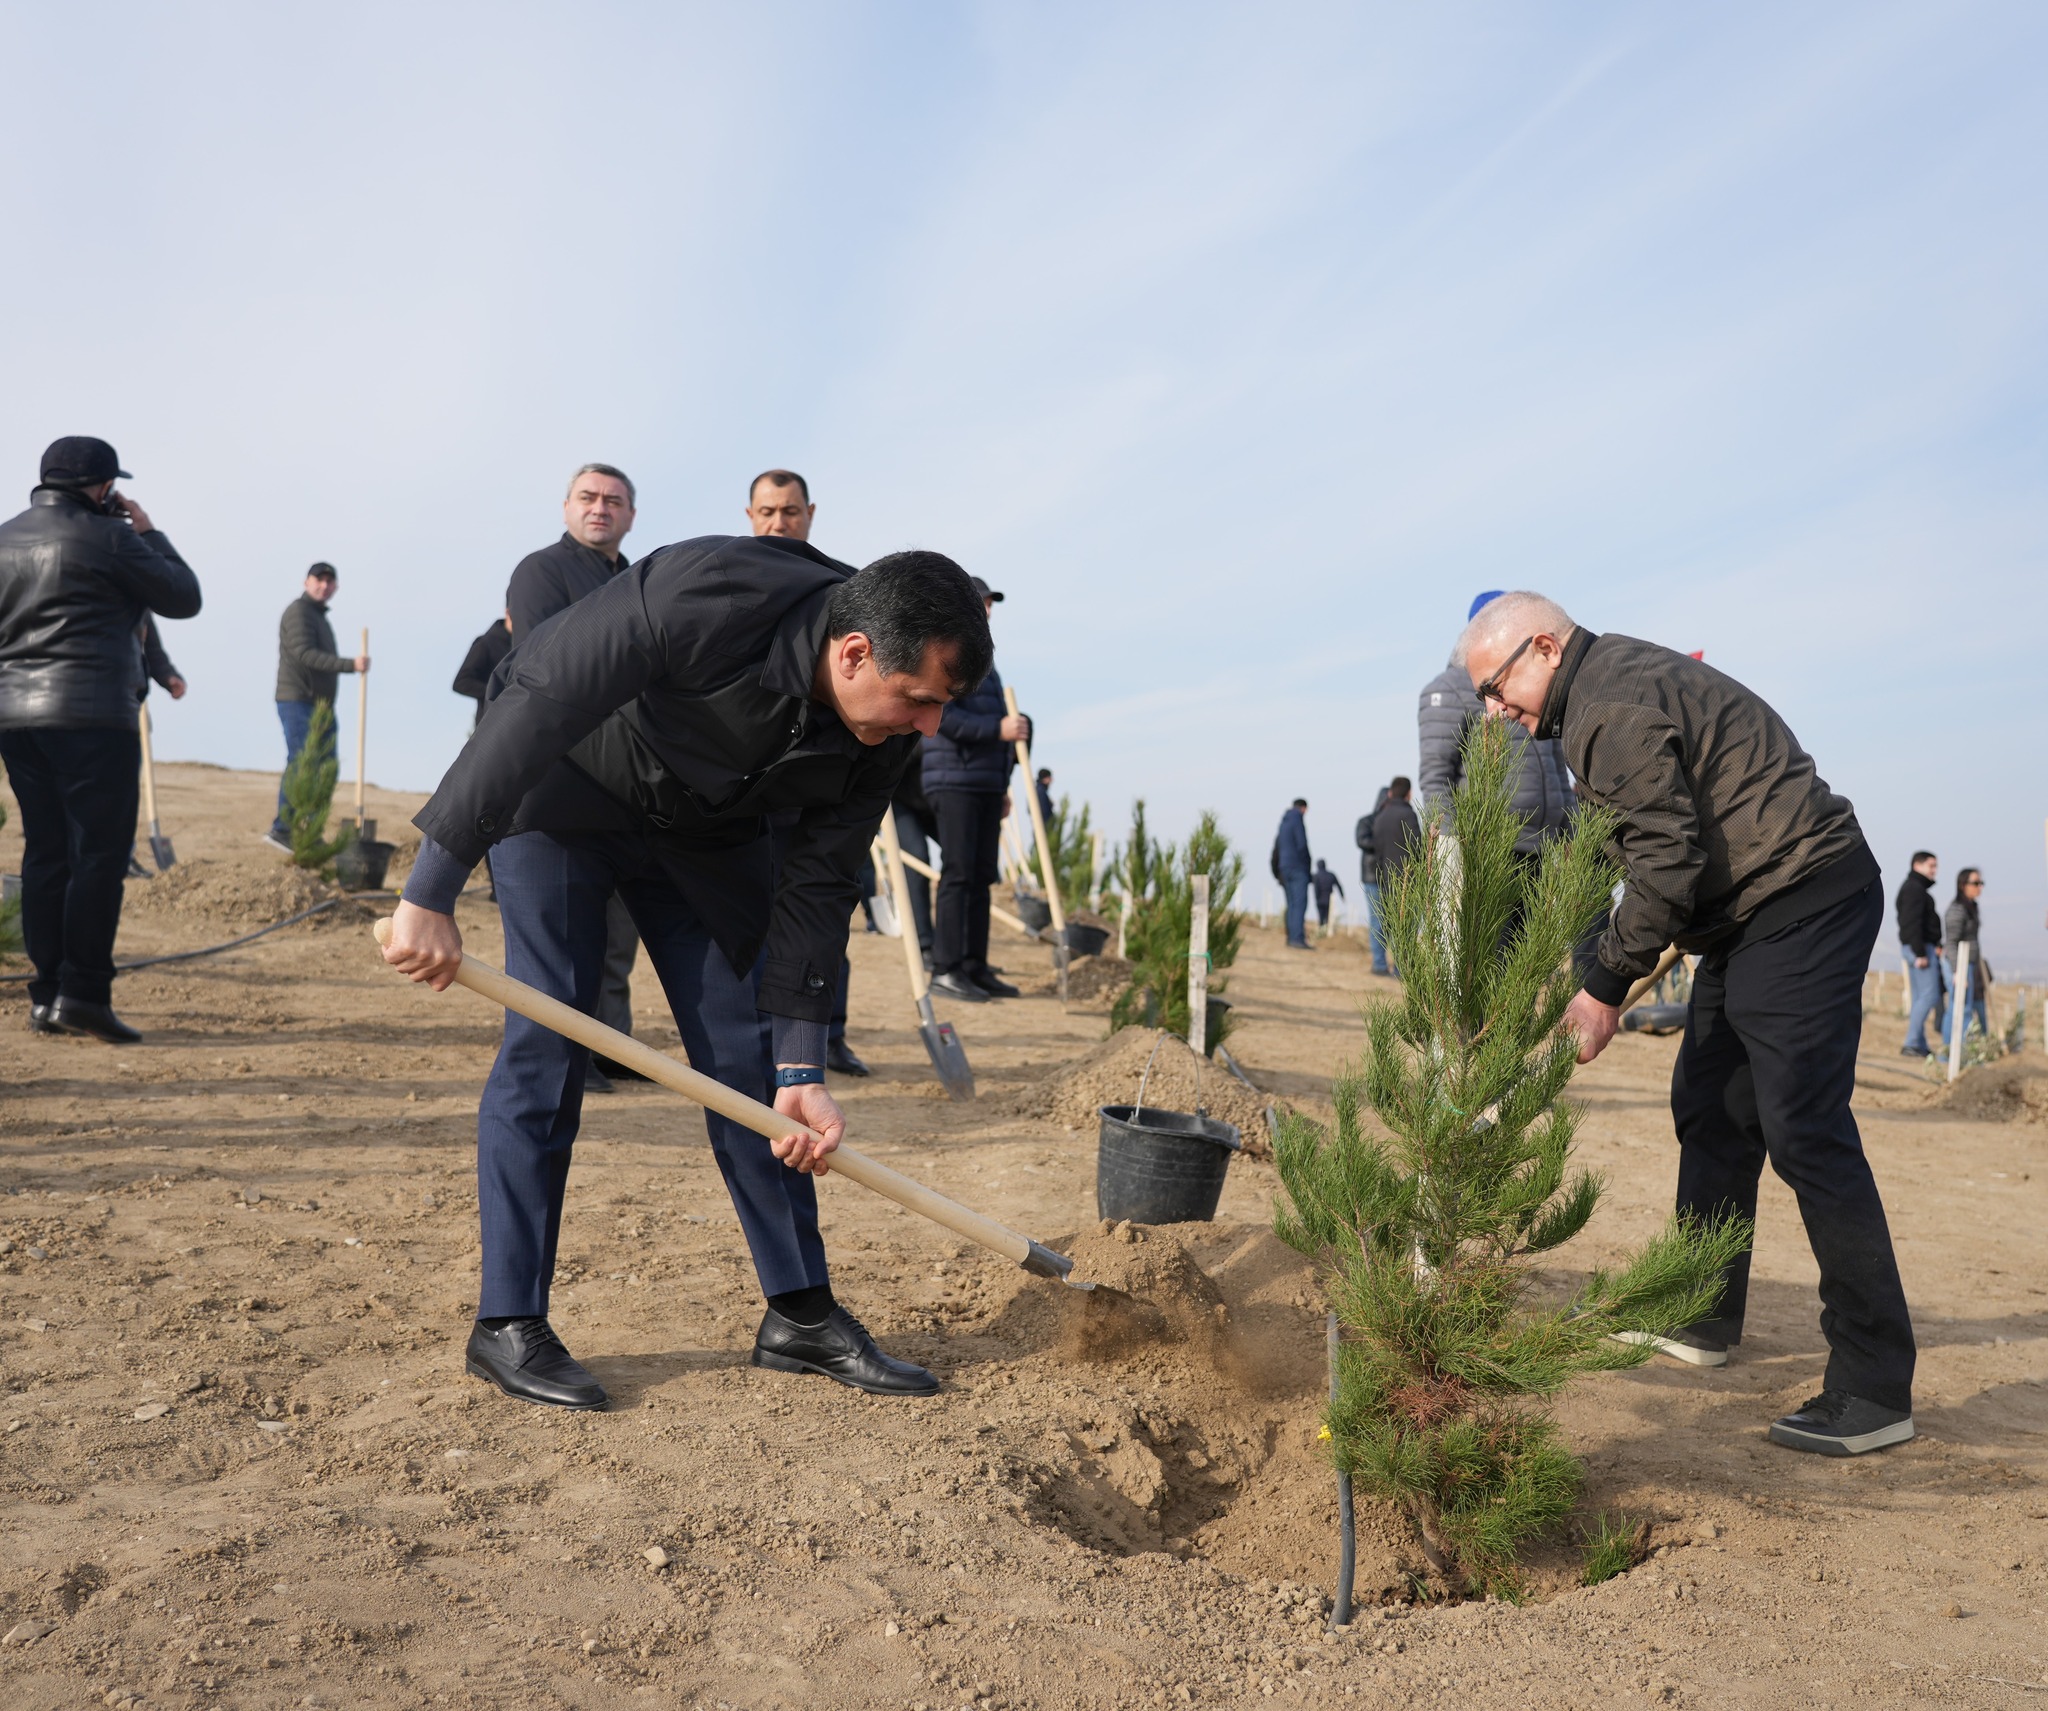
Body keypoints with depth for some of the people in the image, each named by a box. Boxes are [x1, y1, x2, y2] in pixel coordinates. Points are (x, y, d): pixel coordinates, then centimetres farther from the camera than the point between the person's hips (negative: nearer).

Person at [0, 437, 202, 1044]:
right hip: (92, 715, -7)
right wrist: (150, 533, 11)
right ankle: (83, 992, -10)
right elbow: (183, 598, 1)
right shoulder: (107, 538, -7)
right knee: (100, 855, -5)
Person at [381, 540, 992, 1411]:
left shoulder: (881, 734, -18)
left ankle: (802, 1314, 10)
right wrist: (430, 893, -34)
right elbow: (530, 709, -34)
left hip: (703, 829, 5)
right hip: (559, 789, -5)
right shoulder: (703, 597, -37)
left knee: (751, 1054, 0)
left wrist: (801, 1066, -16)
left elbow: (818, 884, -12)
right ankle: (508, 1325, 2)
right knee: (547, 1040, -11)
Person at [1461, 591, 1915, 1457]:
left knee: (1805, 1135, -13)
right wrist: (1605, 973, 14)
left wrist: (1604, 988, -15)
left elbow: (1666, 862, -22)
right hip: (1751, 916, 11)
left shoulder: (1611, 708, -17)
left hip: (1800, 905, -11)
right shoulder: (1618, 674, 15)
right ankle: (1701, 1321, 27)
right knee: (1710, 1116, 16)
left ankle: (1875, 1392, -8)